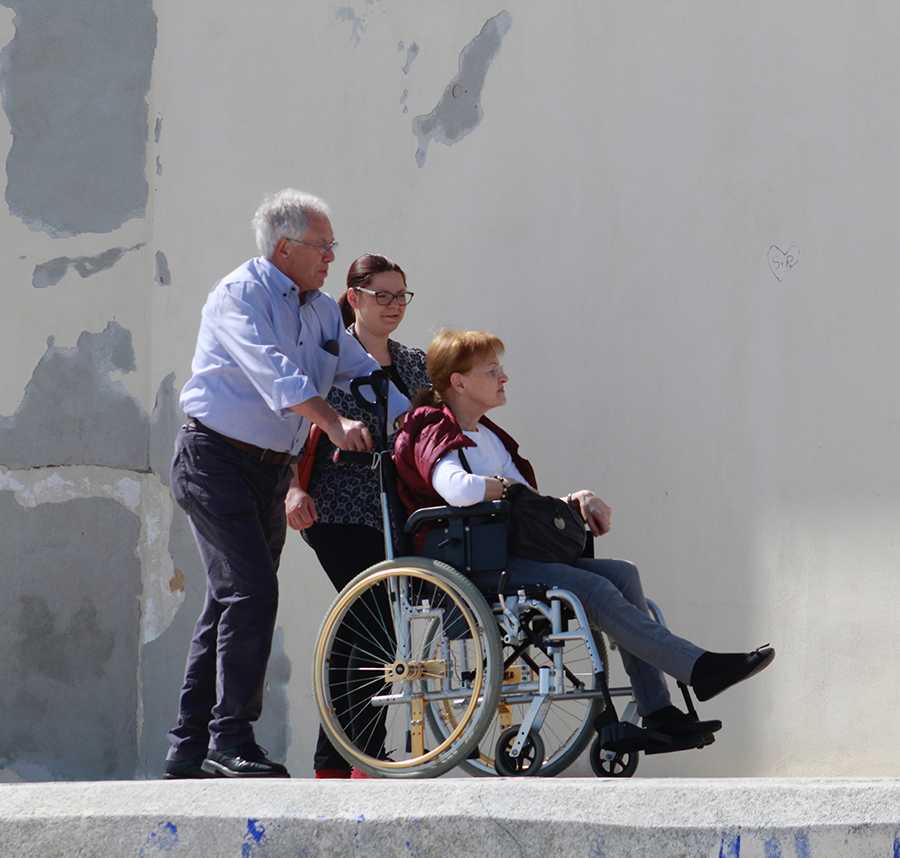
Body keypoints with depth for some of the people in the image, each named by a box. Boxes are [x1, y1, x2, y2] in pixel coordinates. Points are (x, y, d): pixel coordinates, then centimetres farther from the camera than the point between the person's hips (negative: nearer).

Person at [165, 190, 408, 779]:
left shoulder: (323, 310, 14)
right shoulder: (240, 294, -11)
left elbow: (361, 372, 16)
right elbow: (272, 370, -25)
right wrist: (334, 423, -35)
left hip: (272, 469, 8)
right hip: (217, 459, -8)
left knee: (232, 601, 8)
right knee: (251, 592, -17)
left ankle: (190, 748, 12)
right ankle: (231, 741, -14)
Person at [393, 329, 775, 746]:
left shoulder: (488, 437, 24)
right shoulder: (434, 437, -6)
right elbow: (456, 488, -30)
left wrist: (575, 501, 1)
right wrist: (506, 487, -11)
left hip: (515, 556, 9)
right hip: (476, 567, -9)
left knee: (622, 574, -9)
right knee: (595, 589, -24)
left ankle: (659, 715, -16)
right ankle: (699, 669, -25)